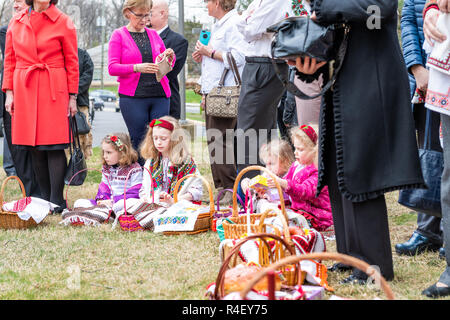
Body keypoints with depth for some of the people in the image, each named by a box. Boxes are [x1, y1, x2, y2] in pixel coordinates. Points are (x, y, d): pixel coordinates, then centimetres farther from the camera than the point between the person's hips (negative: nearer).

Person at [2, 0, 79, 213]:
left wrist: (72, 97, 0)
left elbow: (72, 61, 3)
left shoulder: (63, 23, 1)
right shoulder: (16, 22, 10)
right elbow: (10, 60, 14)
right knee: (34, 148, 5)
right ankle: (44, 198, 13)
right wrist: (9, 92, 6)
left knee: (54, 146, -8)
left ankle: (56, 201, -3)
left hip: (53, 90, -3)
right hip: (24, 89, 3)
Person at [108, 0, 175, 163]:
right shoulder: (119, 35, 4)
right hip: (133, 97, -3)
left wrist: (170, 57, -1)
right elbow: (112, 67, -5)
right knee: (138, 144, -5)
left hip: (160, 95, 4)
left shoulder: (153, 34, 15)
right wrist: (137, 68, -20)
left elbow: (168, 65, 23)